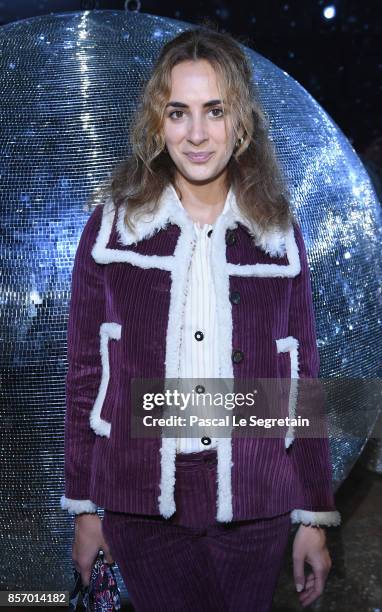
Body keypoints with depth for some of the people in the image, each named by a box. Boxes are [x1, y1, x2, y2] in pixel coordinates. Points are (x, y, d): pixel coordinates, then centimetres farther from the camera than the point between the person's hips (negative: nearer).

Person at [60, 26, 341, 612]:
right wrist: (84, 507, 3)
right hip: (140, 503, -1)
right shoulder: (113, 226, -2)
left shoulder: (280, 234, 1)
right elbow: (85, 372, 1)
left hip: (254, 507, 1)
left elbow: (302, 378, 4)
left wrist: (315, 517, 4)